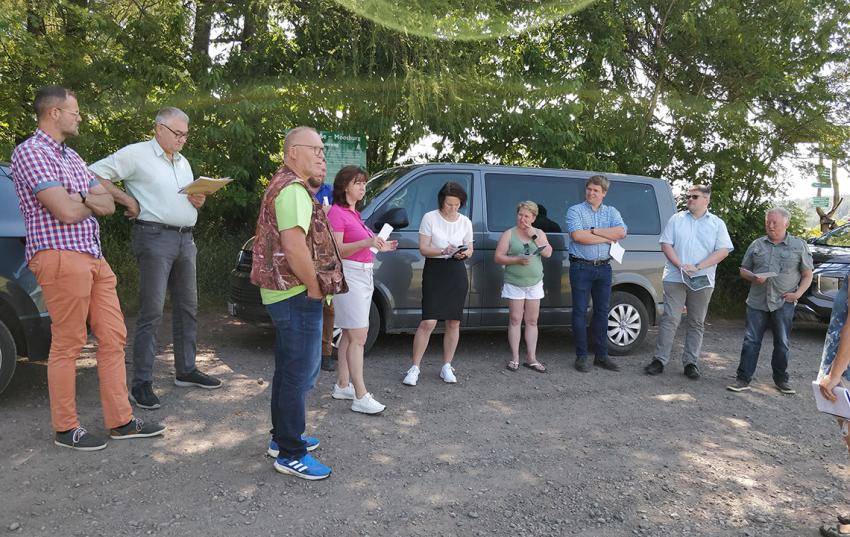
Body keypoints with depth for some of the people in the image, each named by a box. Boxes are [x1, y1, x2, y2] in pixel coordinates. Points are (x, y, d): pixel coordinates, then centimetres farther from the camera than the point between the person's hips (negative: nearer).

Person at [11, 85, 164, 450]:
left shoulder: (71, 157, 20)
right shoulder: (30, 152, -8)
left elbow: (108, 205, 12)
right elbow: (66, 212, -17)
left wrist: (79, 197, -7)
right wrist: (91, 200, 4)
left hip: (94, 257, 9)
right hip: (60, 258, -9)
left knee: (113, 337, 7)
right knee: (67, 345, -1)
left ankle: (120, 421, 15)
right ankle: (66, 429, 13)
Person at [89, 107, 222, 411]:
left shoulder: (183, 162, 19)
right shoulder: (136, 154, -4)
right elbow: (94, 174, -8)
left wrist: (199, 201, 3)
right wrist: (128, 200, -12)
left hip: (185, 238, 8)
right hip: (154, 236, -8)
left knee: (187, 307, 10)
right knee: (152, 311, -10)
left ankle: (186, 370, 21)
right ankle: (141, 383, -4)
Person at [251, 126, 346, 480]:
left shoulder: (284, 185, 17)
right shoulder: (294, 190, -17)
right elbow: (294, 246, -28)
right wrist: (315, 288, -17)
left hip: (283, 293, 11)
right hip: (297, 295, -11)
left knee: (287, 370, 20)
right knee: (300, 375, -2)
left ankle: (282, 438, 33)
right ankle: (291, 454, 8)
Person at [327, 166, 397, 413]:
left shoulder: (354, 214, 18)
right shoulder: (337, 212, -10)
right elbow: (336, 250, -19)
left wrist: (379, 247, 16)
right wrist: (367, 242, -29)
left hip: (363, 275, 9)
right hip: (349, 275, -9)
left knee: (350, 335, 12)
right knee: (358, 337, -10)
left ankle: (342, 386, 21)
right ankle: (361, 397, -8)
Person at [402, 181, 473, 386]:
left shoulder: (465, 222, 7)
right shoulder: (430, 218, -4)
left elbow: (469, 249, 13)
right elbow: (423, 248, -6)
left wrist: (464, 253, -11)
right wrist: (443, 251, -23)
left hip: (457, 273, 4)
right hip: (434, 271, -4)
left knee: (454, 323, 6)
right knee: (428, 322, -10)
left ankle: (446, 367, 20)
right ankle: (414, 368, 1)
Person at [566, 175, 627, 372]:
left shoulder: (612, 212, 10)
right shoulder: (575, 211, -1)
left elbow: (621, 232, -9)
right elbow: (577, 236, -18)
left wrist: (593, 231, -13)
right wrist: (606, 238, -10)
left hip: (604, 268, 4)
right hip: (581, 267, -4)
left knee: (602, 312, 10)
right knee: (580, 312, 1)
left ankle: (601, 355, 19)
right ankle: (581, 356, 9)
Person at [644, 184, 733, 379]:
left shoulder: (717, 224, 7)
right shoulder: (676, 219, 8)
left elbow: (723, 251, -2)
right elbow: (666, 245, 2)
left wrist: (698, 267, -14)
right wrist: (681, 265, -12)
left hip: (702, 281, 1)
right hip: (675, 278, -1)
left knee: (696, 323, 6)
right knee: (670, 319, -4)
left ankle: (691, 362, 14)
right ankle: (659, 360, 0)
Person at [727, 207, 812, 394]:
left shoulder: (799, 245, 5)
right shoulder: (757, 244, 9)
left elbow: (807, 275, 7)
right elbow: (743, 270, 14)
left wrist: (798, 293, -8)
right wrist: (753, 277, -7)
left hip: (783, 303, -1)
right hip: (757, 302, 1)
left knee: (782, 344, 8)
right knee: (751, 341, -1)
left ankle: (781, 380, 23)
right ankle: (743, 379, 2)